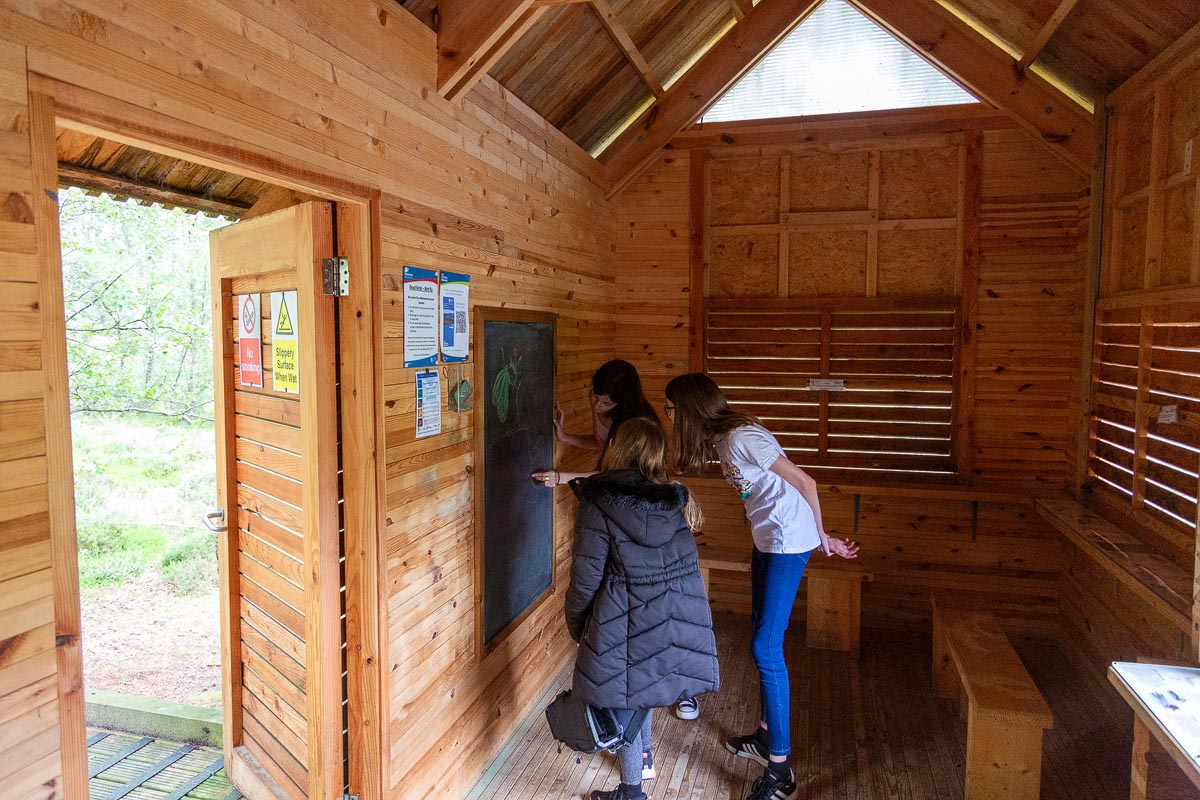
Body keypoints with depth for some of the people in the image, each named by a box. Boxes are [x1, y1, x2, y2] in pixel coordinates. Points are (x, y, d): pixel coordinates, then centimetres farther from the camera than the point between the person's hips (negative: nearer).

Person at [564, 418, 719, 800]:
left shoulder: (597, 504, -15)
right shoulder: (673, 499, 1)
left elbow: (586, 578, -12)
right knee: (640, 685, 28)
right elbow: (685, 562, 10)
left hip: (627, 621, -6)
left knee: (625, 701, 14)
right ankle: (644, 757, 47)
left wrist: (575, 625, 4)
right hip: (680, 621, 6)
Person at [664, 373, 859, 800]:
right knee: (761, 637, 17)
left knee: (765, 647, -7)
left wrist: (822, 536, -7)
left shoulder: (741, 437, -22)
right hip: (766, 539, 10)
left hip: (788, 542, -10)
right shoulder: (719, 437, 4)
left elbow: (805, 482, -16)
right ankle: (767, 734, 34)